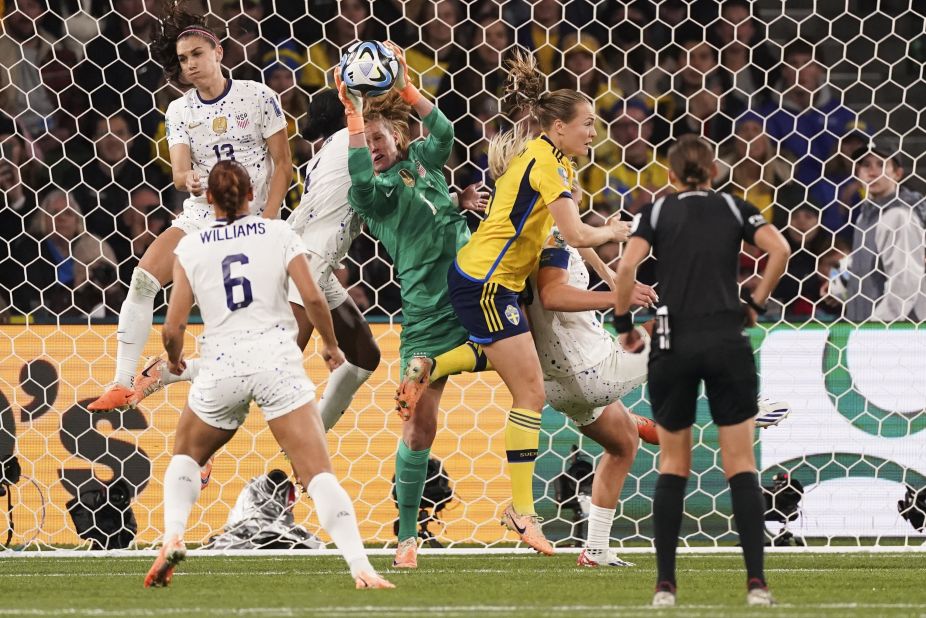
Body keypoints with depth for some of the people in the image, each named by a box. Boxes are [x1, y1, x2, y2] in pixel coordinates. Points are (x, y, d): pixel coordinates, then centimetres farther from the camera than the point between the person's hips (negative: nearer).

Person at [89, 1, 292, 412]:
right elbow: (179, 172, -5)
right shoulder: (180, 111, 3)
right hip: (201, 215, 3)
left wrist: (267, 223, -14)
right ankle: (122, 384, -12)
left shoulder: (259, 97, -7)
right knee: (143, 278, -15)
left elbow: (283, 163, -5)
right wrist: (188, 180, -31)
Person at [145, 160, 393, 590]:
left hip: (221, 364, 1)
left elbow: (173, 328, 6)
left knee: (186, 454, 27)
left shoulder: (190, 248, 9)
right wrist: (331, 345, 14)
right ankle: (360, 567, -22)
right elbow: (312, 298, -2)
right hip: (276, 357, -1)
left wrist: (174, 358, 27)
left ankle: (173, 537, 6)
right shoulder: (279, 234, 7)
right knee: (318, 472, -7)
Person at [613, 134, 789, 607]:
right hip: (728, 342, 0)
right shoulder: (734, 208, 10)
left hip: (672, 346, 0)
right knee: (741, 465, 3)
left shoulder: (657, 211, 8)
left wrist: (623, 324, 4)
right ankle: (756, 581, -8)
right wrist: (756, 303, 7)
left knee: (673, 465, 13)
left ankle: (665, 583, 7)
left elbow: (627, 266, -8)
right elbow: (779, 250, -5)